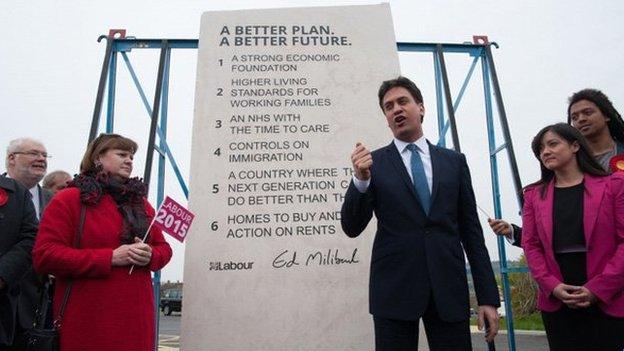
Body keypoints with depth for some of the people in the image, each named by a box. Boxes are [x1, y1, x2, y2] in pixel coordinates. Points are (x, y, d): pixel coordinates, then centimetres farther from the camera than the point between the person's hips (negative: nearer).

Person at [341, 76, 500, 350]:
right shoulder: (374, 163, 3)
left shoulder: (454, 161, 9)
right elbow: (352, 227, -2)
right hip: (394, 289, -1)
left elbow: (471, 230, 9)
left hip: (449, 289, 2)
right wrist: (361, 179, -19)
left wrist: (488, 296, 5)